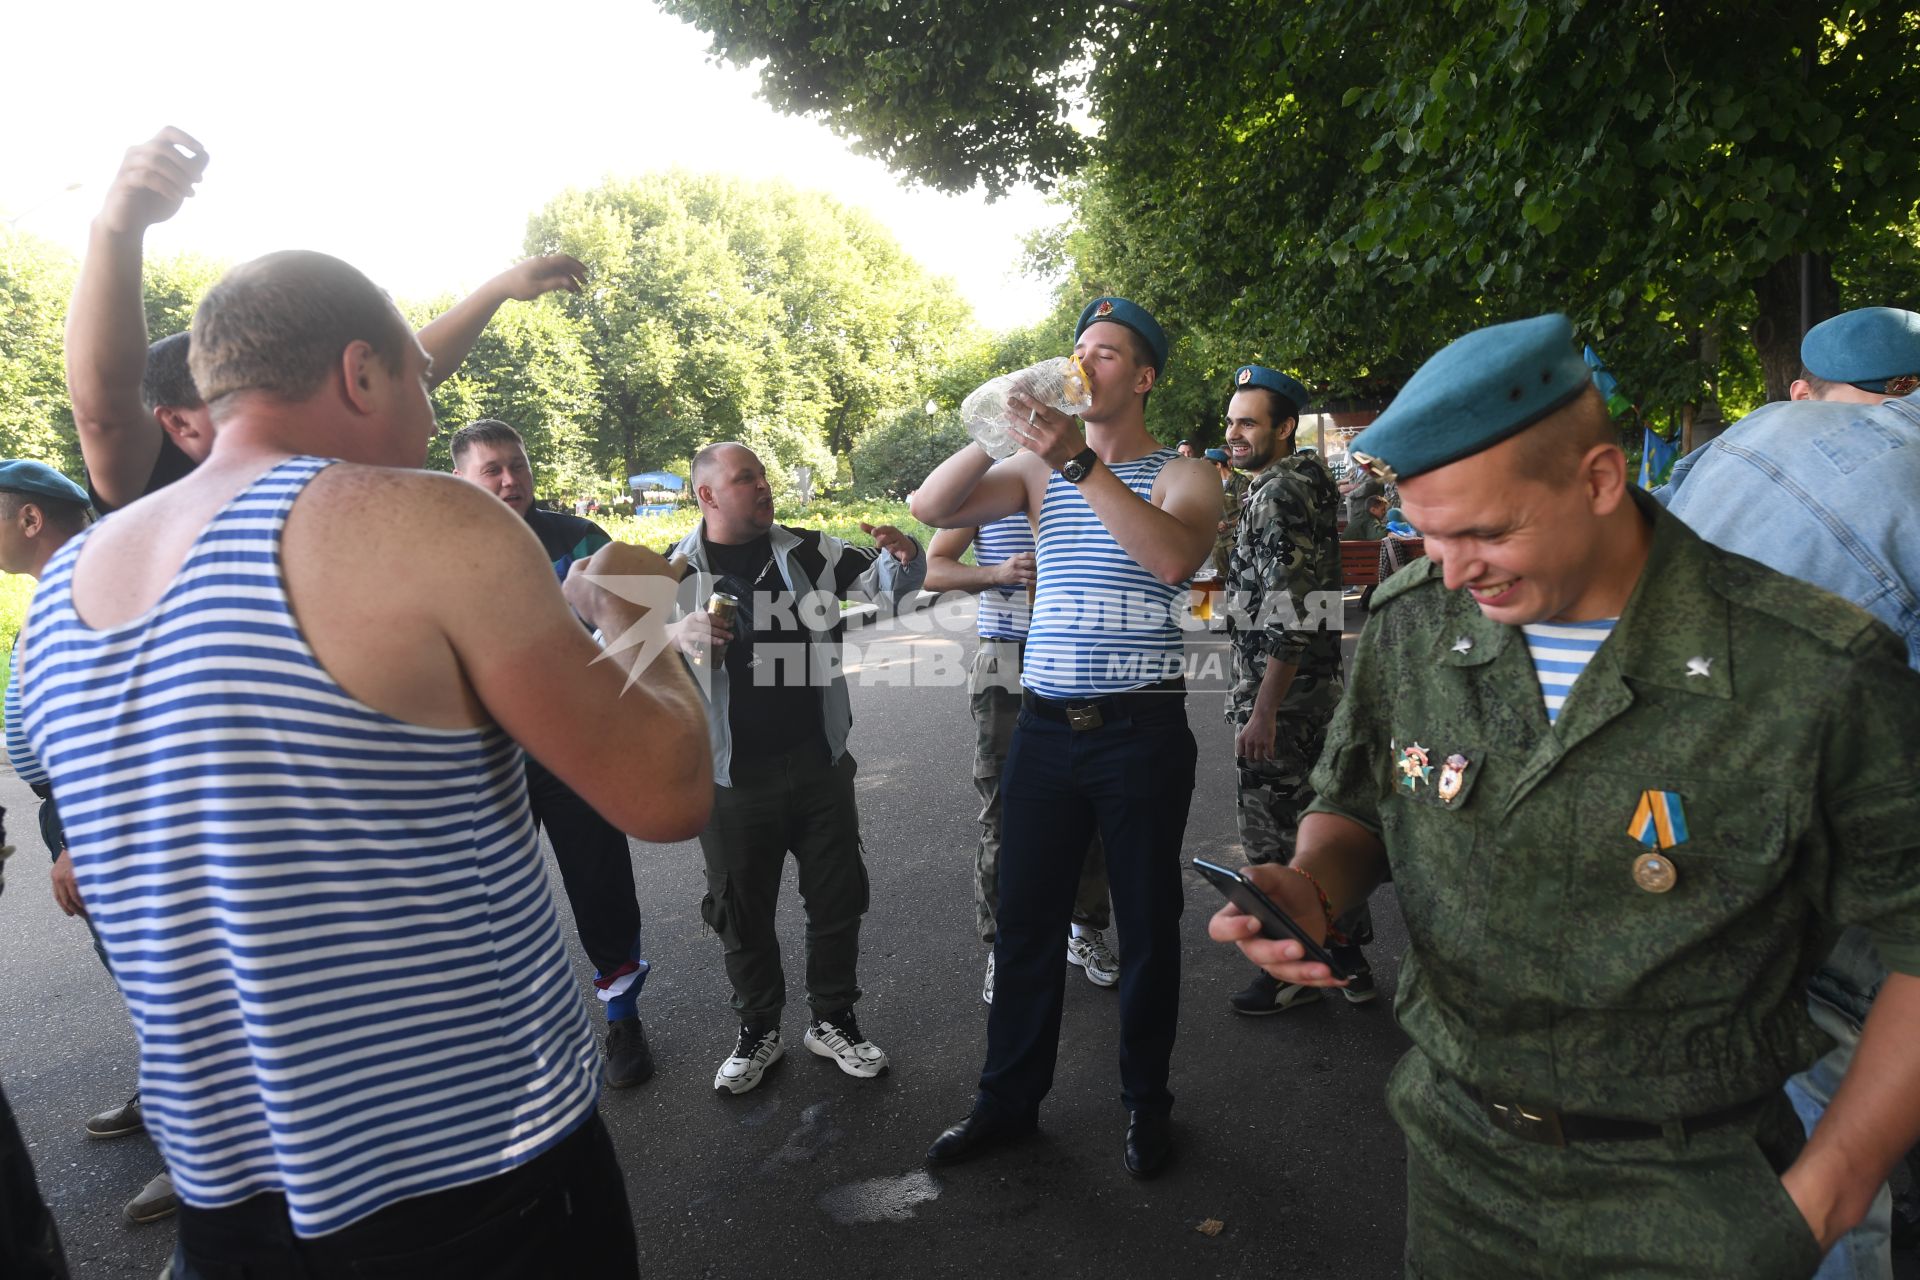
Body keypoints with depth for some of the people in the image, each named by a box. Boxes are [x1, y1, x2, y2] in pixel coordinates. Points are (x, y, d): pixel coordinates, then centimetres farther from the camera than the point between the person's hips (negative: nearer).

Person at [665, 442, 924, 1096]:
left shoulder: (808, 551, 2)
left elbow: (883, 579, 4)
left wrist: (905, 557, -20)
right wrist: (674, 636, -26)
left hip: (819, 763, 2)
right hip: (732, 777, -2)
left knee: (837, 897, 12)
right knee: (742, 911, 12)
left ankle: (832, 1020, 33)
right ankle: (759, 1030, 33)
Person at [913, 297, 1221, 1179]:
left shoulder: (1181, 475, -1)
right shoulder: (1038, 470, 9)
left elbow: (1175, 556, -24)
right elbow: (932, 508, -2)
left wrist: (1078, 461, -28)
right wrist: (999, 426, -11)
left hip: (1142, 731, -3)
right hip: (1045, 725, 3)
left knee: (1147, 926, 10)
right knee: (1024, 923, 11)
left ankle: (1145, 1102, 31)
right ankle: (1007, 1101, 29)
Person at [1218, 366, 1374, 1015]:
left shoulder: (1283, 493, -16)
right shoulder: (1297, 485, 16)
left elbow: (1292, 614, -23)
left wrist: (1263, 710, -24)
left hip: (1282, 693, -11)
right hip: (1317, 687, 11)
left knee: (1271, 833, 0)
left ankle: (1295, 971, 14)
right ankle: (1347, 956, 29)